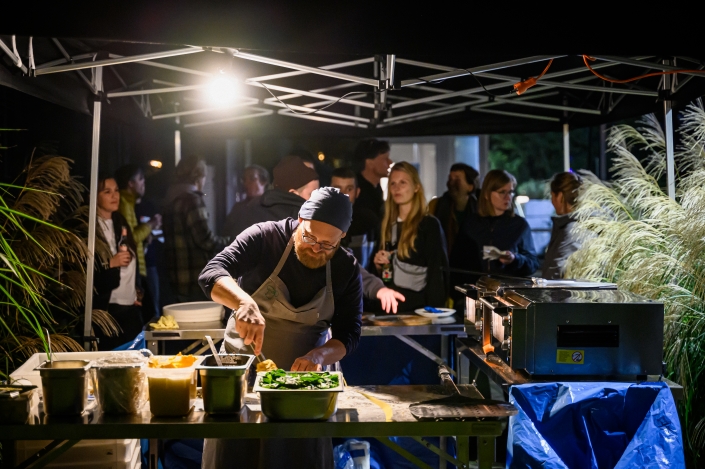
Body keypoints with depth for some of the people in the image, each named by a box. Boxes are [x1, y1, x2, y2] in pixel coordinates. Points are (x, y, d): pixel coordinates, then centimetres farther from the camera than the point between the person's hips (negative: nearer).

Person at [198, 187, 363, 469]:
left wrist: (319, 355, -25)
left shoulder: (347, 269, -3)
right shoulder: (264, 238, -12)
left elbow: (349, 334, -4)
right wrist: (244, 302, -43)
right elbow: (211, 274, -22)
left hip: (302, 372, 2)